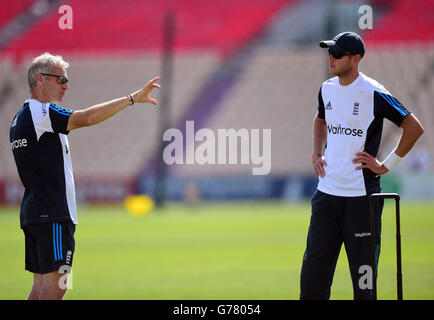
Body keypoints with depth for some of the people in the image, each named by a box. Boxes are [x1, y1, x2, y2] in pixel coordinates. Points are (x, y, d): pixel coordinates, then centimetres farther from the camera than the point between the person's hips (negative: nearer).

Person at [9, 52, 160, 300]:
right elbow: (87, 118, -24)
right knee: (56, 282, -12)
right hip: (53, 214, -10)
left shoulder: (20, 118, 20)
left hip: (33, 213, 10)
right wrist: (133, 99, -21)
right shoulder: (40, 112, -11)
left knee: (42, 284, 9)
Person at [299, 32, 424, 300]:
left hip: (361, 194, -6)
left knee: (363, 272, -1)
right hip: (327, 192, 6)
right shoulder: (327, 89, 10)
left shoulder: (373, 93, -11)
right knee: (313, 268, 4)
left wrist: (387, 165, -11)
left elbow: (414, 127, -11)